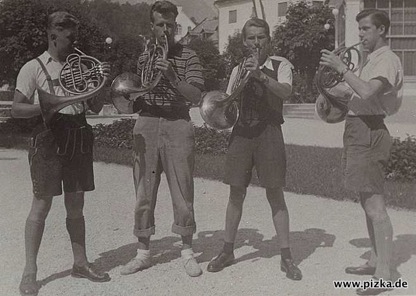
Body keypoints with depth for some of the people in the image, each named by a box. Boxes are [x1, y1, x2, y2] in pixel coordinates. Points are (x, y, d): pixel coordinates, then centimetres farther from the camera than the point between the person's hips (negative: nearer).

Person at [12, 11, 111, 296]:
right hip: (49, 136, -4)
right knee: (42, 204, -3)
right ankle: (30, 271, 6)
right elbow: (17, 109, -5)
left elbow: (96, 107, 12)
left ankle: (80, 262, 22)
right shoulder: (34, 67, -1)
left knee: (76, 205, 11)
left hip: (79, 138, 5)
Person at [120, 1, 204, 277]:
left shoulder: (188, 56, 2)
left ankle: (187, 251, 15)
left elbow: (196, 96, -10)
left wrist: (172, 76, -21)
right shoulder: (144, 56, 13)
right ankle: (143, 252, 17)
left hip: (178, 125, -3)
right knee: (144, 193, 6)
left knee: (182, 192, 2)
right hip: (146, 125, 3)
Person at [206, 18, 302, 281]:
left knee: (275, 195, -2)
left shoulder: (280, 65, 3)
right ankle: (228, 251, 19)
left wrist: (260, 75, -31)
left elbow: (285, 91, -17)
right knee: (236, 194, 7)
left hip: (269, 132, -3)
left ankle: (286, 256, 6)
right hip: (242, 132, 3)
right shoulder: (239, 69, 14)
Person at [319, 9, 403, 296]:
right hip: (360, 130, 11)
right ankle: (376, 261, 26)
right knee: (368, 201, 15)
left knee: (375, 204, -11)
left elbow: (367, 92, -26)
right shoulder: (373, 60, 21)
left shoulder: (387, 59, -10)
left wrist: (341, 68, -19)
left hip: (369, 131, -11)